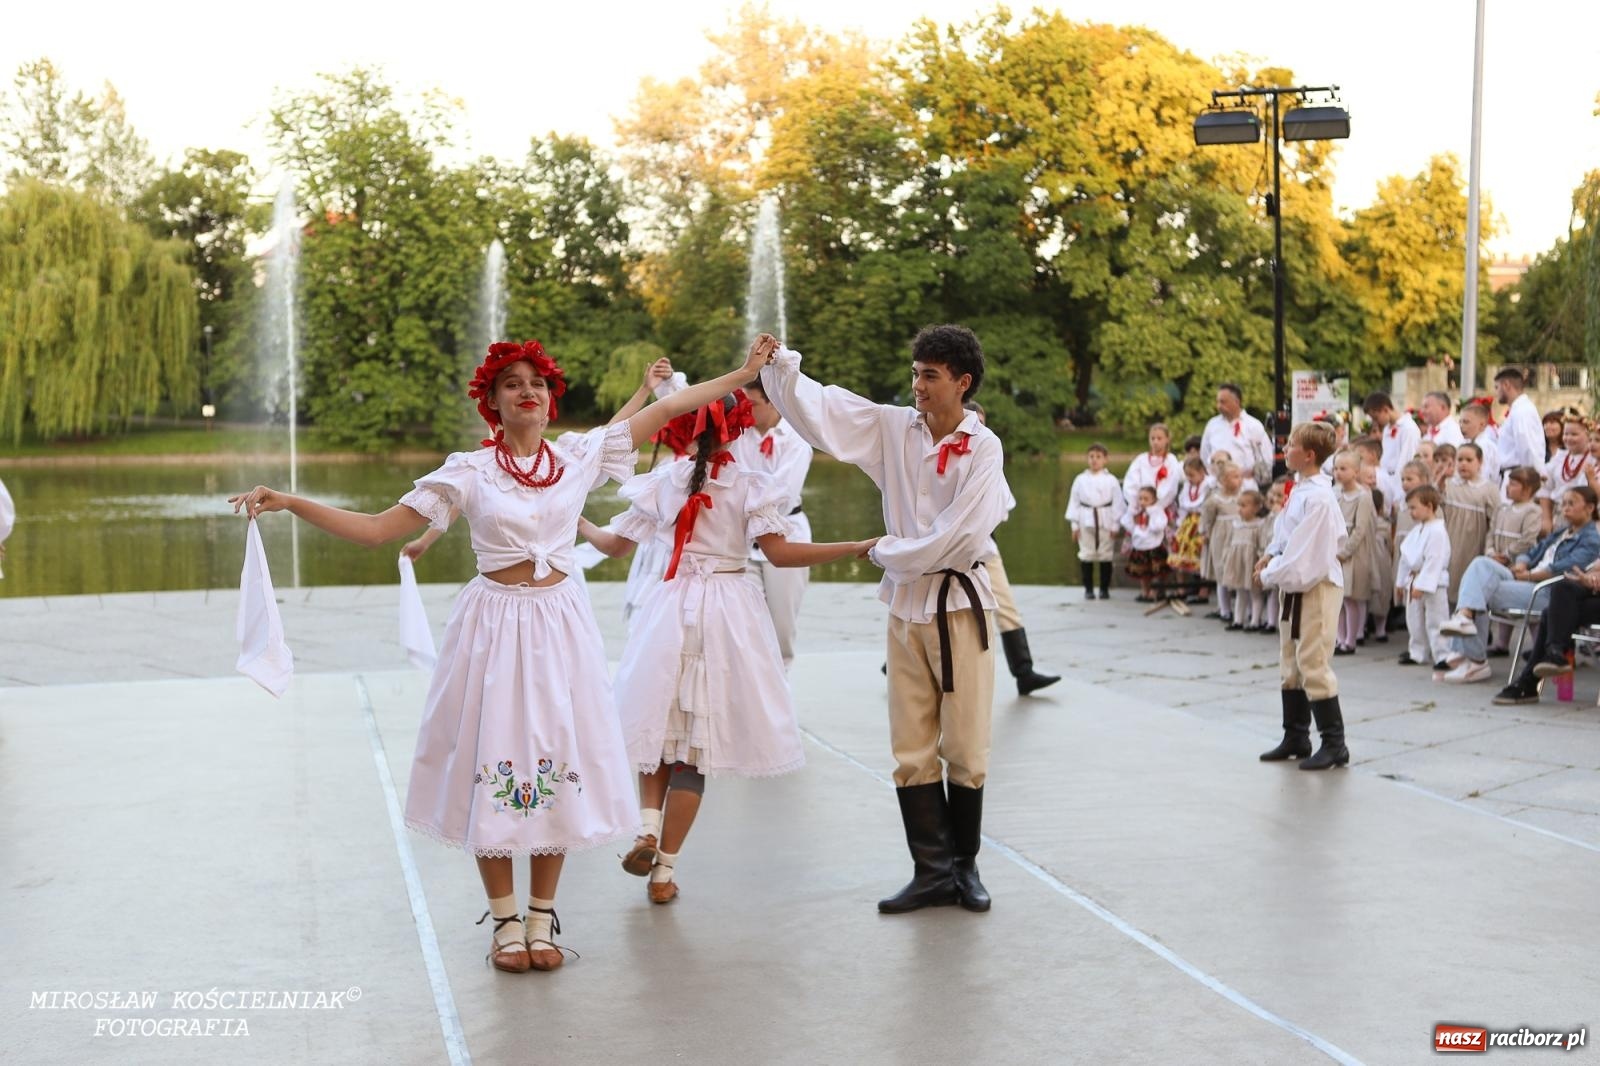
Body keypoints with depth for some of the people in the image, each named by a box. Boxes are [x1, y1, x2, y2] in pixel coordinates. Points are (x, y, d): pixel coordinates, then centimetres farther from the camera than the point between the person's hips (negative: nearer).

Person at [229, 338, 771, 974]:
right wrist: (287, 503, -12)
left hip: (560, 624, 2)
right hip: (494, 623, -2)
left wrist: (742, 374, 6)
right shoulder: (468, 472, -3)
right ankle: (505, 918, 17)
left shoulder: (581, 456, 3)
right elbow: (375, 529, -4)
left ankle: (542, 914, 20)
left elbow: (669, 406, 7)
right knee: (492, 767, 2)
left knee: (558, 767, 5)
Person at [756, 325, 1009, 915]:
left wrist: (886, 551, -7)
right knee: (912, 751, 5)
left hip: (960, 604, -4)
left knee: (965, 748, 3)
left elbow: (957, 535, -17)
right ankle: (933, 872, 13)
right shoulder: (893, 428, 2)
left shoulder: (983, 448, -10)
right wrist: (779, 361, -12)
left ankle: (964, 864, 20)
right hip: (906, 601, 4)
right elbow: (820, 408, 1)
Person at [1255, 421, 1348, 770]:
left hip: (1317, 588, -10)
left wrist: (1271, 574, -13)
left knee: (1314, 665, -5)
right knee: (1291, 665, 17)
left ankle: (1334, 744, 5)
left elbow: (1306, 554, -23)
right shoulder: (1300, 488, 8)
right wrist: (1272, 555, 3)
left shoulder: (1317, 496, -21)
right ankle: (1296, 738, 28)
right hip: (1296, 586, 10)